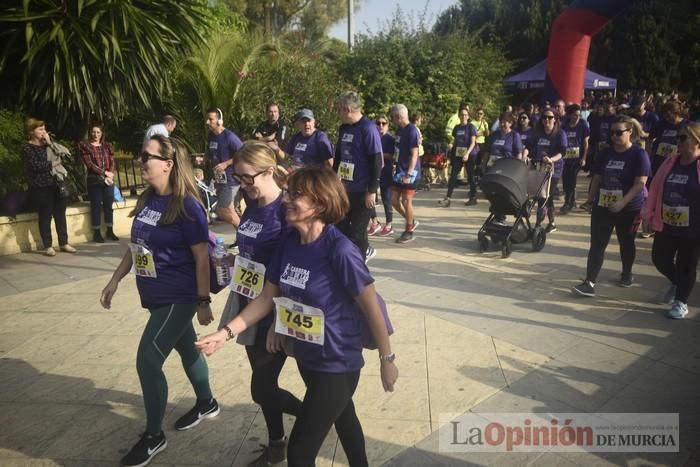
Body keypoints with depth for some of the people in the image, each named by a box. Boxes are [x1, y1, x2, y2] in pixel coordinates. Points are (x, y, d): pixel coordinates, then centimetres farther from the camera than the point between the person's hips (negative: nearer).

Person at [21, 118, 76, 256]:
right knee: (45, 217, -1)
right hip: (41, 187, -6)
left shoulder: (46, 144, 16)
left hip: (57, 184, 6)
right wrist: (53, 163, -6)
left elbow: (60, 157, 6)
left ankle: (64, 243, 15)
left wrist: (50, 144, -3)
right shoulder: (27, 148, -4)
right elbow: (36, 165, -17)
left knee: (60, 215, 7)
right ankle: (48, 246, 6)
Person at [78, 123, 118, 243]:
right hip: (94, 180, -3)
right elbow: (89, 164, -7)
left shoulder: (107, 146, 14)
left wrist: (109, 176, -9)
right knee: (96, 206, -1)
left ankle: (110, 231, 13)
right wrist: (104, 172, -13)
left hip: (108, 180, 3)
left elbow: (112, 162, 7)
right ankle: (97, 233, 5)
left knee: (108, 205, 4)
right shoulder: (84, 146, 2)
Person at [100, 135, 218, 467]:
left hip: (178, 298, -8)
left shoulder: (187, 206, -20)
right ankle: (206, 404, 44)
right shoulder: (147, 200, 3)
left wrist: (203, 302, -15)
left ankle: (153, 437, 16)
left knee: (147, 361, -4)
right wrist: (115, 280, 14)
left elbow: (201, 257, -17)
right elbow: (136, 245, 14)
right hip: (156, 296, 8)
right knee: (186, 348, 22)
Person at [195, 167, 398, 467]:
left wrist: (387, 360, -9)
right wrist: (226, 332, -5)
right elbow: (267, 298, 3)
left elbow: (372, 309, -17)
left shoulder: (340, 251, -26)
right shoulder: (289, 242, -6)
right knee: (342, 418, 30)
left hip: (337, 364, -7)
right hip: (306, 357, 7)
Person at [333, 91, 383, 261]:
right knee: (340, 227, 11)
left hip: (362, 191, -7)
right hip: (344, 188, 7)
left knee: (357, 231, 1)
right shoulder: (344, 128, 10)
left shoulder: (368, 128, -13)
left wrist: (372, 190, -17)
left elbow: (377, 162, -16)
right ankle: (364, 250, 31)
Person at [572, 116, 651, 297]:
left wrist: (623, 202, -26)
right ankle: (589, 283, -6)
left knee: (626, 243, 15)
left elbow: (640, 183, -16)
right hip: (602, 206, 3)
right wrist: (590, 200, 11)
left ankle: (626, 274, 38)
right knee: (597, 245, -4)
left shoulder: (639, 154, -9)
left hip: (629, 209, -3)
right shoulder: (605, 153, 5)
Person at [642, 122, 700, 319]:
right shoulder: (670, 161, 4)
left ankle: (680, 302, 26)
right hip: (666, 225, 5)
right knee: (659, 259, 12)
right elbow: (655, 188, 8)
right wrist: (647, 213, 7)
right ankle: (676, 282, 42)